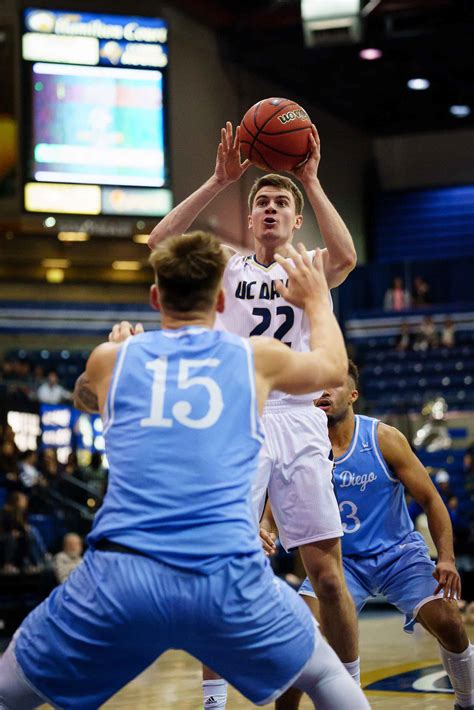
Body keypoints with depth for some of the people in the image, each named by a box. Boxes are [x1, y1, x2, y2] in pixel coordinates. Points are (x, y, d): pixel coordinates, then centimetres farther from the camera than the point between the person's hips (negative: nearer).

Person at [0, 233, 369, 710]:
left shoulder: (112, 357, 16)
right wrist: (316, 300, 55)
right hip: (230, 580, 0)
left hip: (119, 577, 0)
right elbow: (333, 368, 38)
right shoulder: (256, 357, 15)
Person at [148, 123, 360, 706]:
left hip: (299, 423, 0)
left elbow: (346, 257, -12)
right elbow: (160, 240, -3)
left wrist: (311, 181, -10)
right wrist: (218, 181, -6)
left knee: (328, 575, -3)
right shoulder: (228, 268, 15)